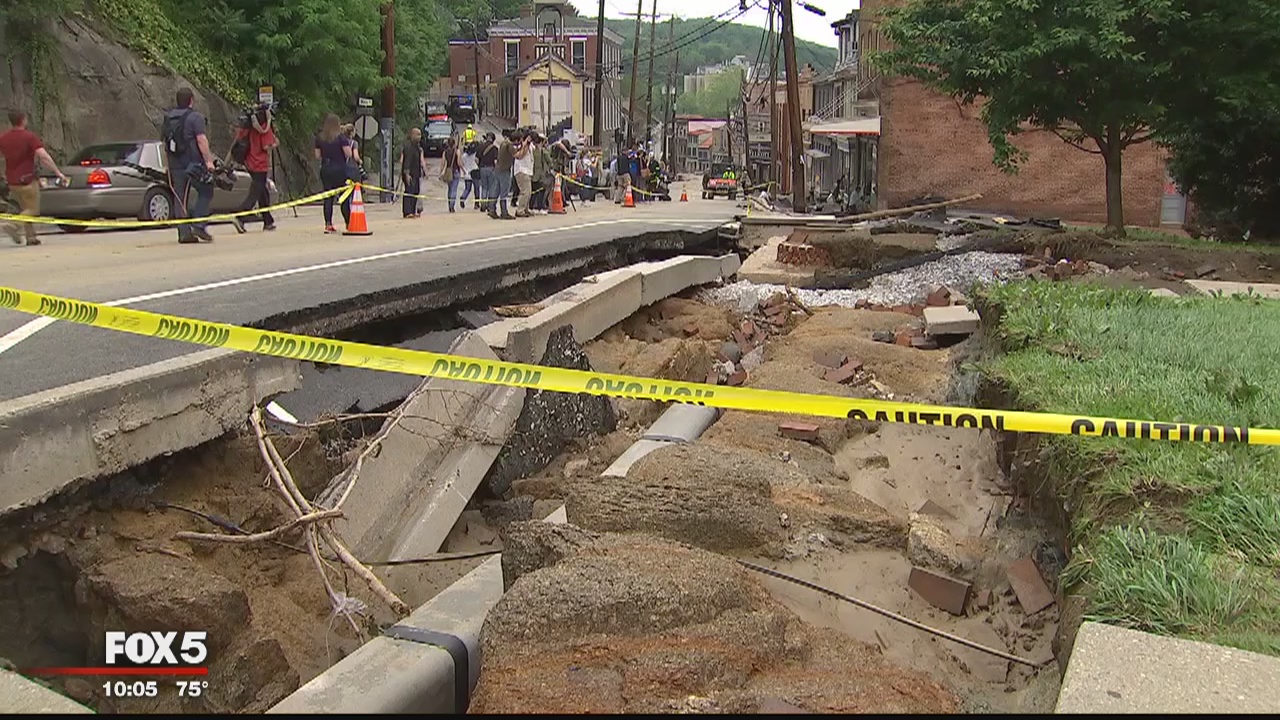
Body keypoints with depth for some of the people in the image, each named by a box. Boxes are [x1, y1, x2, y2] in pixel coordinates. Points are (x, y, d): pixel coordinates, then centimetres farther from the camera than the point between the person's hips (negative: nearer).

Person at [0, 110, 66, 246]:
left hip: (11, 180, 6)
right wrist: (58, 173, -21)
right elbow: (44, 156, -20)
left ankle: (31, 237, 13)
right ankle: (14, 224, -21)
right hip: (27, 180, -6)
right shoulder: (29, 137, -12)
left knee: (25, 208, 17)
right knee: (32, 209, 2)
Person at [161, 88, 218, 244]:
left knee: (180, 198, 7)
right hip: (193, 163, -6)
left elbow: (165, 141, 20)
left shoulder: (168, 118, 15)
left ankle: (184, 233, 3)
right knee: (206, 192, 6)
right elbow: (201, 140, -15)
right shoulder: (195, 117, -7)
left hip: (175, 165, 6)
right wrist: (208, 161, -15)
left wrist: (168, 164, 25)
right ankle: (198, 225, -6)